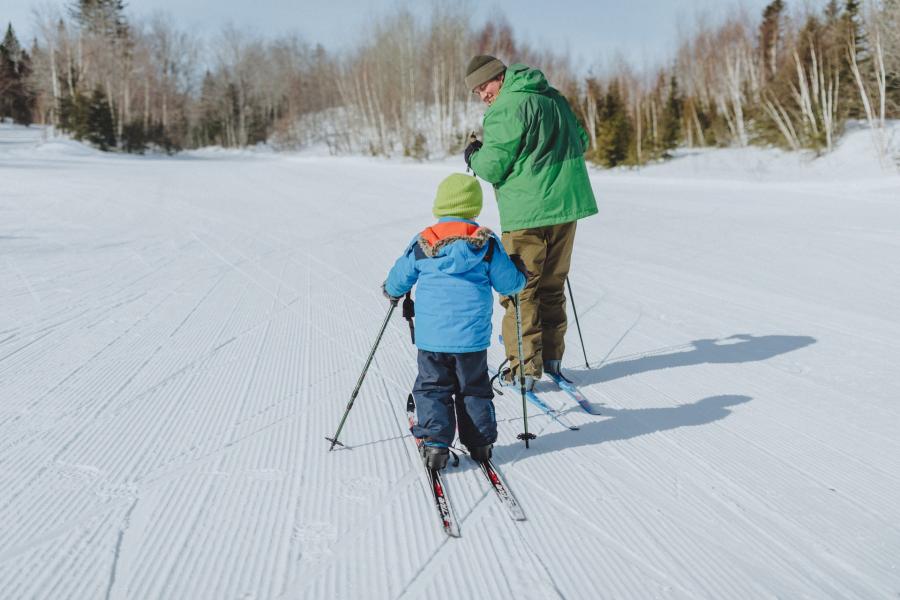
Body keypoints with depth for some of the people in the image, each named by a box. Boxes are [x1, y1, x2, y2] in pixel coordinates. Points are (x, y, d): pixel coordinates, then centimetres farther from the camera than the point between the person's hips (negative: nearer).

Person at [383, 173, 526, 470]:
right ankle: (480, 442, 22)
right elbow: (509, 282, 2)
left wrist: (391, 291, 32)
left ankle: (434, 444, 2)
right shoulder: (487, 244, -2)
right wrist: (521, 280, 26)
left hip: (431, 337, 0)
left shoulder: (421, 243, -1)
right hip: (472, 337, 1)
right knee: (474, 389, 16)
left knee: (432, 388, 11)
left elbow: (399, 279, 9)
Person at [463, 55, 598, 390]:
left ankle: (524, 366, 3)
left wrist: (473, 156, 8)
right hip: (567, 203, 8)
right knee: (552, 285, 17)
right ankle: (552, 356, 24)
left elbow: (493, 166, -13)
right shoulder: (554, 99, 14)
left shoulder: (506, 109, -11)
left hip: (527, 213, -8)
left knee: (519, 289, 2)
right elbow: (581, 141, 22)